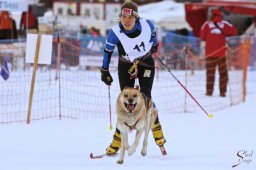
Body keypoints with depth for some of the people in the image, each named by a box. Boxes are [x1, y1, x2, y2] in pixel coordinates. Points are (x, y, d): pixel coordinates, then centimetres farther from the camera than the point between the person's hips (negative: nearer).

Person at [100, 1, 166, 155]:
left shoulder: (147, 25, -22)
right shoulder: (115, 32, -24)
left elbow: (153, 33, 3)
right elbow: (108, 51, -8)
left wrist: (154, 46, 19)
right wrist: (105, 71, -1)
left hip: (146, 64, 0)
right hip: (126, 66, 0)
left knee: (145, 97, -14)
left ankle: (156, 129, 3)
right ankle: (118, 139, 1)